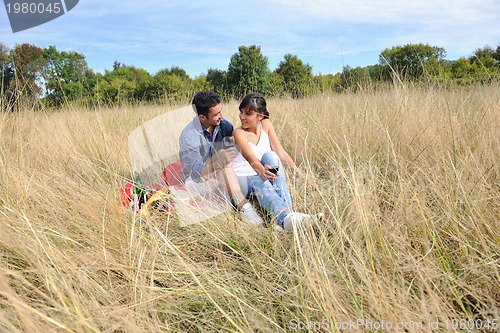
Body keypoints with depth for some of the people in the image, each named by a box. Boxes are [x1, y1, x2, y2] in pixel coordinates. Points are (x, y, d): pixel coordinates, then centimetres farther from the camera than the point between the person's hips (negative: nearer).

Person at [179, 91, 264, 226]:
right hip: (194, 181, -6)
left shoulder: (222, 124, -6)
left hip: (219, 178, 6)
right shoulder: (189, 135, -23)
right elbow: (197, 174, -31)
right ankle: (244, 208, -41)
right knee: (224, 164, -33)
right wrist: (217, 161, -52)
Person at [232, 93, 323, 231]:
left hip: (265, 179, 3)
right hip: (243, 179, -3)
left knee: (270, 156, -28)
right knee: (260, 183, -38)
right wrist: (261, 172, -51)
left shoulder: (266, 125, 4)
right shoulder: (238, 133, -11)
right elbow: (250, 157, -29)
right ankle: (284, 217, -66)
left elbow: (281, 153, 0)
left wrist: (298, 172, -17)